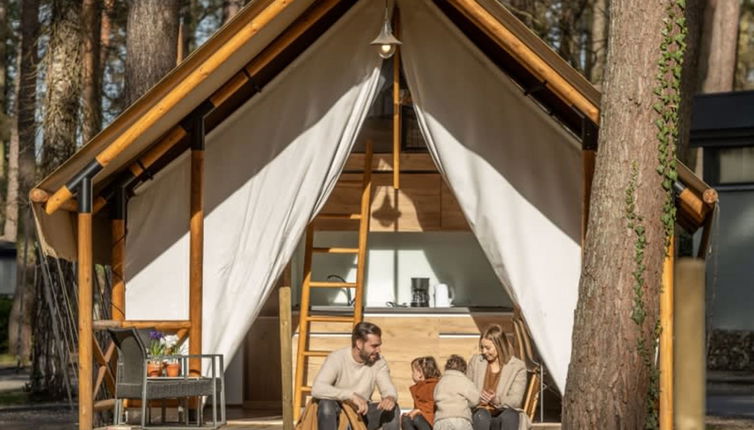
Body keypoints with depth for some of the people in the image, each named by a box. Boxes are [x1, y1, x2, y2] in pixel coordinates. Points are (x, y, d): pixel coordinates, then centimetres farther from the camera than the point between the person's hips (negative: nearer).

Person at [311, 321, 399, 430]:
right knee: (327, 405, -36)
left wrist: (390, 398, -38)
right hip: (335, 416, -4)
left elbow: (389, 389, -11)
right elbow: (317, 389, -32)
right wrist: (351, 395, -43)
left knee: (392, 408, -18)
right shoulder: (337, 358, -19)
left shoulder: (378, 362, -5)